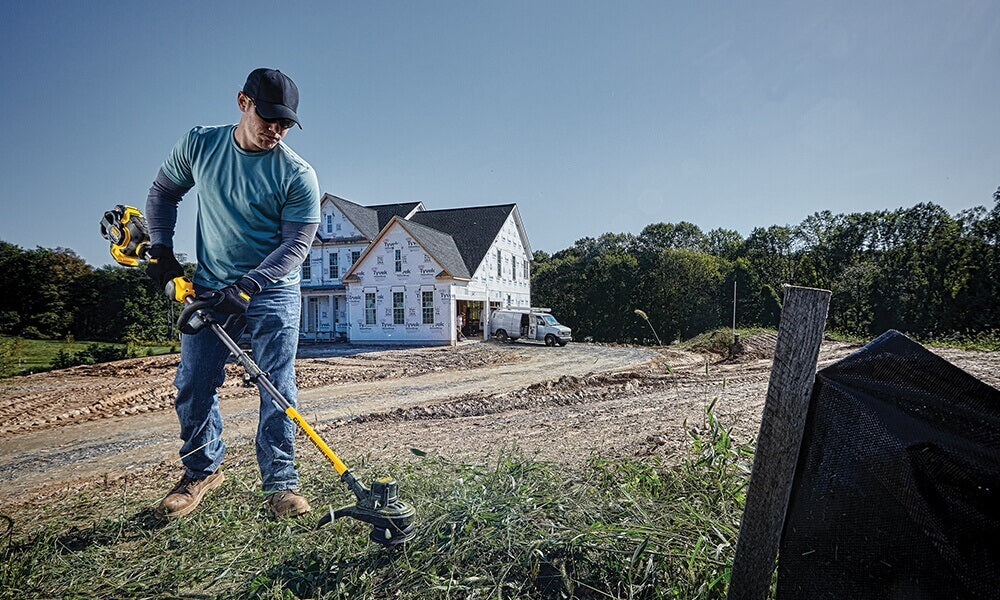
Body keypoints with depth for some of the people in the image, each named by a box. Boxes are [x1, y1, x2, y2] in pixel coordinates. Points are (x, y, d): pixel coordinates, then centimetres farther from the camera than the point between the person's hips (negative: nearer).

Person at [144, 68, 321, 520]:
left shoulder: (298, 175, -12)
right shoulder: (198, 145, -1)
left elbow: (296, 245, -14)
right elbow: (163, 193, 14)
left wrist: (246, 286, -22)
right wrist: (161, 251, 5)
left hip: (273, 292, -3)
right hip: (209, 288, 4)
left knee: (278, 390, -6)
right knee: (193, 386, 5)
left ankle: (279, 483, 6)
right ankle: (201, 472, 25)